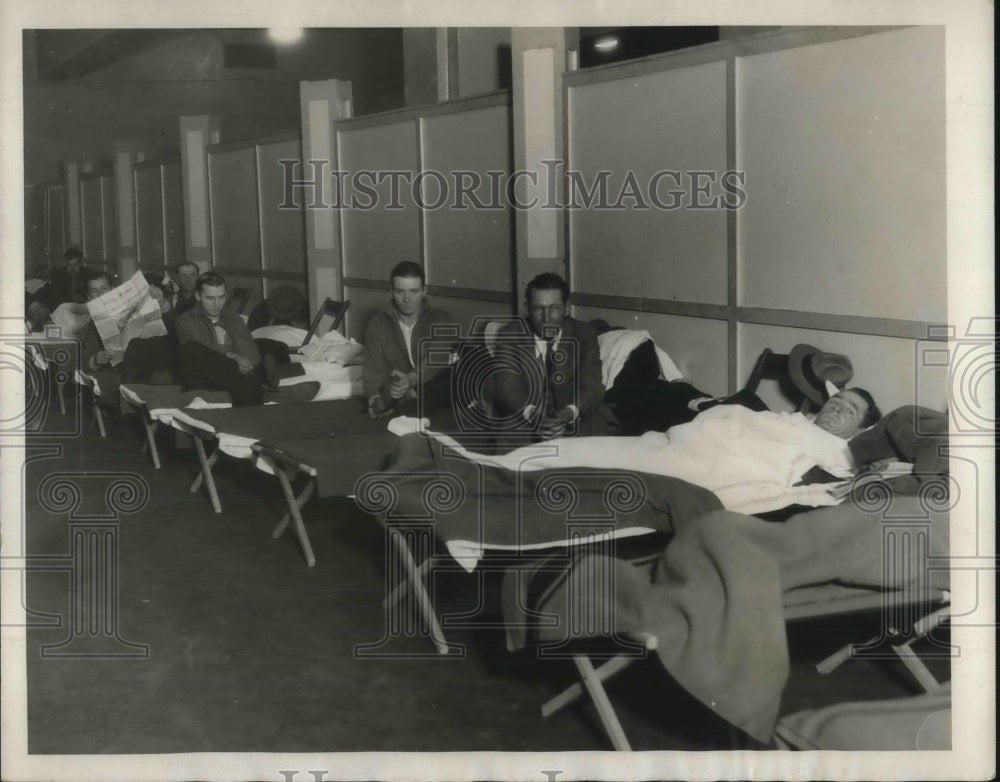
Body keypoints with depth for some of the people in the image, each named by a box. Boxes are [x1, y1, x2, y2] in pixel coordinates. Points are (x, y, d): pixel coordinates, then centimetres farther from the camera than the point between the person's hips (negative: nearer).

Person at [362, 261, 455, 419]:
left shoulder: (442, 320, 6)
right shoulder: (377, 326, 8)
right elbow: (373, 372, -1)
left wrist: (412, 378, -33)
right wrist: (375, 399, -25)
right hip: (394, 399, -1)